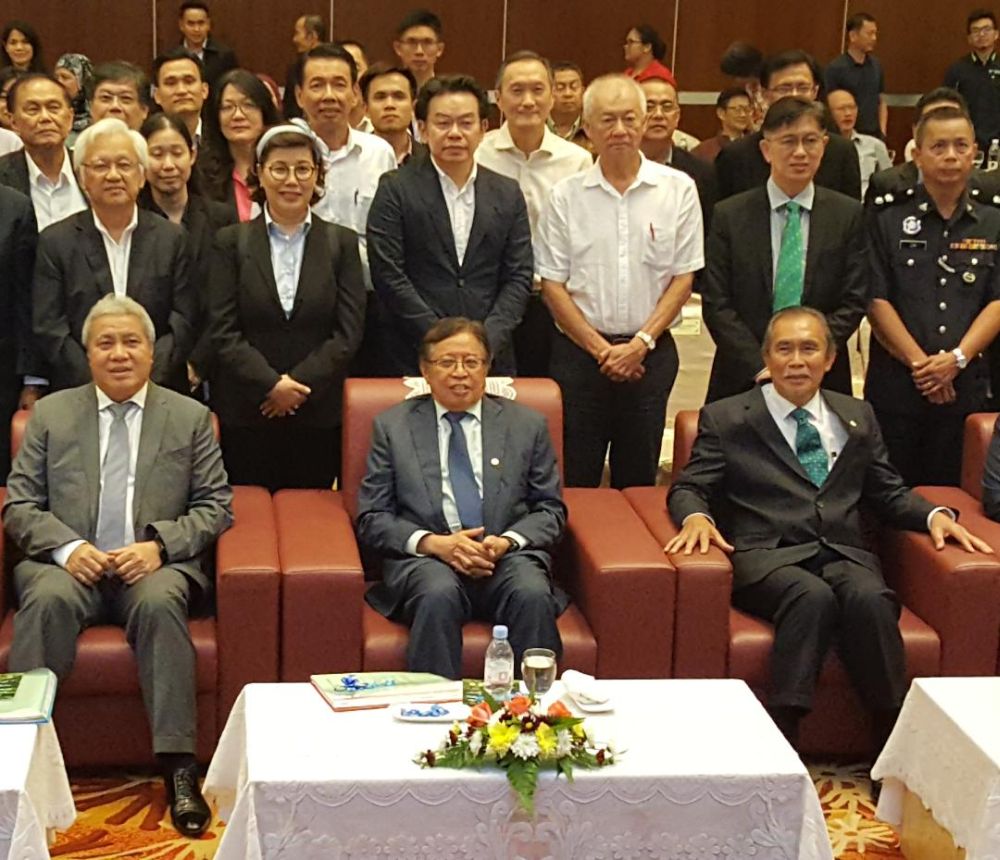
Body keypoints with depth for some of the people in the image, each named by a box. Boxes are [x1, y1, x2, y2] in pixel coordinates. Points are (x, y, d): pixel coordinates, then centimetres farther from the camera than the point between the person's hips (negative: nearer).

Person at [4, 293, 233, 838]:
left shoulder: (190, 417, 12)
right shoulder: (51, 414, 13)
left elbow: (216, 506, 7)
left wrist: (159, 544, -10)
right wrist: (67, 547, -11)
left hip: (155, 567, -1)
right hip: (70, 564, 1)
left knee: (161, 602, -34)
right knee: (48, 599, -33)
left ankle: (178, 767, -32)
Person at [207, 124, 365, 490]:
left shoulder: (342, 243, 7)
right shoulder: (231, 242, 5)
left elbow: (349, 330, 0)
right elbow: (222, 330, -2)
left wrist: (299, 385, -10)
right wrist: (270, 385, -13)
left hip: (319, 416, 1)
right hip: (246, 415, 0)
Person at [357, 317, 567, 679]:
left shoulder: (527, 425, 15)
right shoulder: (393, 426, 13)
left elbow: (551, 511, 14)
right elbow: (371, 518, 8)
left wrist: (508, 541, -8)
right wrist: (433, 543, -10)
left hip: (508, 554, 1)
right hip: (424, 557, -1)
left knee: (533, 594, -32)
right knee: (439, 594, -35)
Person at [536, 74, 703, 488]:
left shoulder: (678, 189, 3)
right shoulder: (566, 196, 2)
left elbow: (683, 278, 2)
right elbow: (552, 284, 1)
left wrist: (641, 343, -8)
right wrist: (601, 350, -6)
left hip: (650, 354, 1)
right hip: (579, 351, 0)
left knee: (638, 483, 8)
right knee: (574, 484, 2)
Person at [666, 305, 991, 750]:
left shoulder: (857, 417, 23)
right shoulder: (725, 419, 14)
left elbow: (889, 493, 23)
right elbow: (689, 487, 9)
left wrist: (934, 514, 2)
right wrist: (696, 516, -15)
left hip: (844, 554, 3)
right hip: (767, 556, -2)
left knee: (870, 598, -32)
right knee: (813, 596, -36)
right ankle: (778, 744, -36)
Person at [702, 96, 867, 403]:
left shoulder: (849, 215, 4)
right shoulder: (729, 216, 1)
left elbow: (854, 302, 0)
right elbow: (717, 305, -3)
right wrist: (761, 367, -13)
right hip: (744, 380, 0)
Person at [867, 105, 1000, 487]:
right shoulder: (888, 220, 3)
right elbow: (875, 300, -3)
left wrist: (957, 358, -11)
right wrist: (920, 363, -10)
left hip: (966, 386, 2)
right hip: (896, 385, -2)